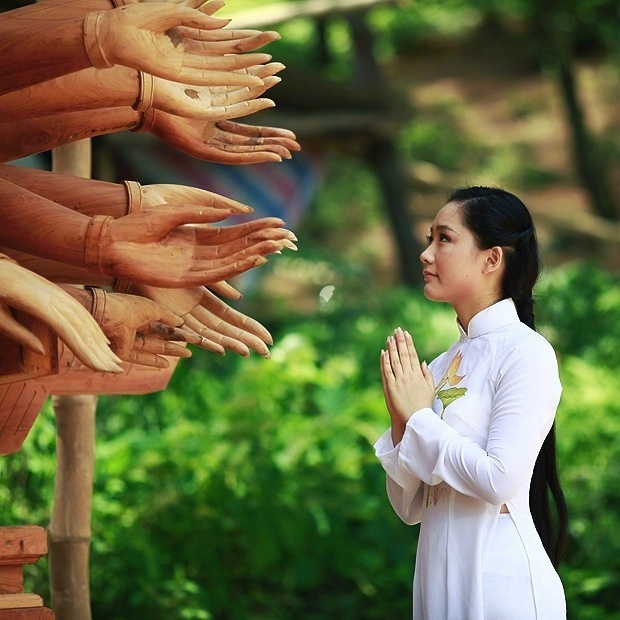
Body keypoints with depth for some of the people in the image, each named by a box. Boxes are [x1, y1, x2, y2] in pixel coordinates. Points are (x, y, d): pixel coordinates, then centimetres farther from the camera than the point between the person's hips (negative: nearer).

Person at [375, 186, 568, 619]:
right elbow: (410, 507, 10)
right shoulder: (442, 366, 9)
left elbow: (500, 479, -20)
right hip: (440, 581, 6)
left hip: (501, 584, -6)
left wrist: (418, 417, -9)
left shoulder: (526, 351, -9)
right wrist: (401, 423, -5)